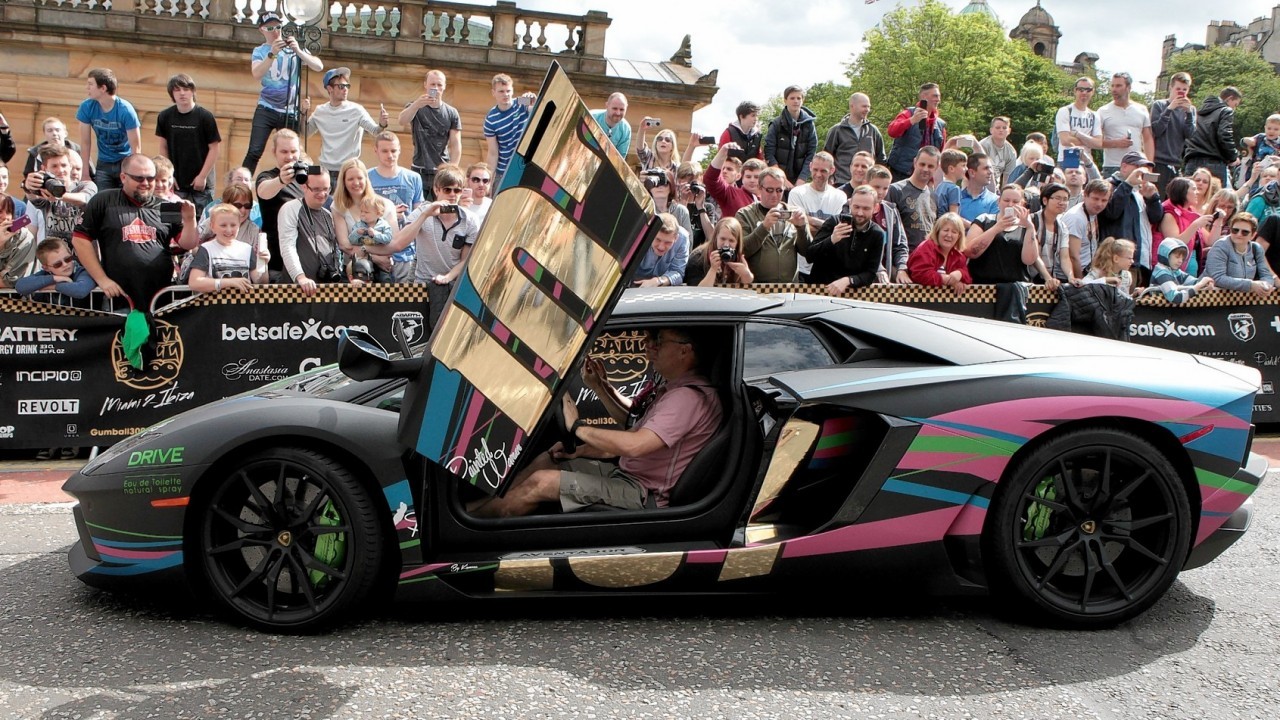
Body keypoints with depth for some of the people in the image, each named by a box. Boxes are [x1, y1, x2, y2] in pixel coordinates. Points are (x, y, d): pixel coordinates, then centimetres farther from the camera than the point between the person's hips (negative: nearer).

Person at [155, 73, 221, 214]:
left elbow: (214, 148, -6)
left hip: (202, 184, -2)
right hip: (177, 183, 2)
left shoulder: (205, 117, -8)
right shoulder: (165, 116, 0)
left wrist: (202, 176, -10)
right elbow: (163, 148, 7)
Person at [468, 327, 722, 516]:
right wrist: (600, 386, 10)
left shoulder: (689, 397, -24)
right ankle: (482, 506, 13)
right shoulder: (673, 388, 9)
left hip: (643, 494, -10)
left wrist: (577, 427, -21)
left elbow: (635, 445, -33)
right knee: (546, 460, 11)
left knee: (541, 482, -13)